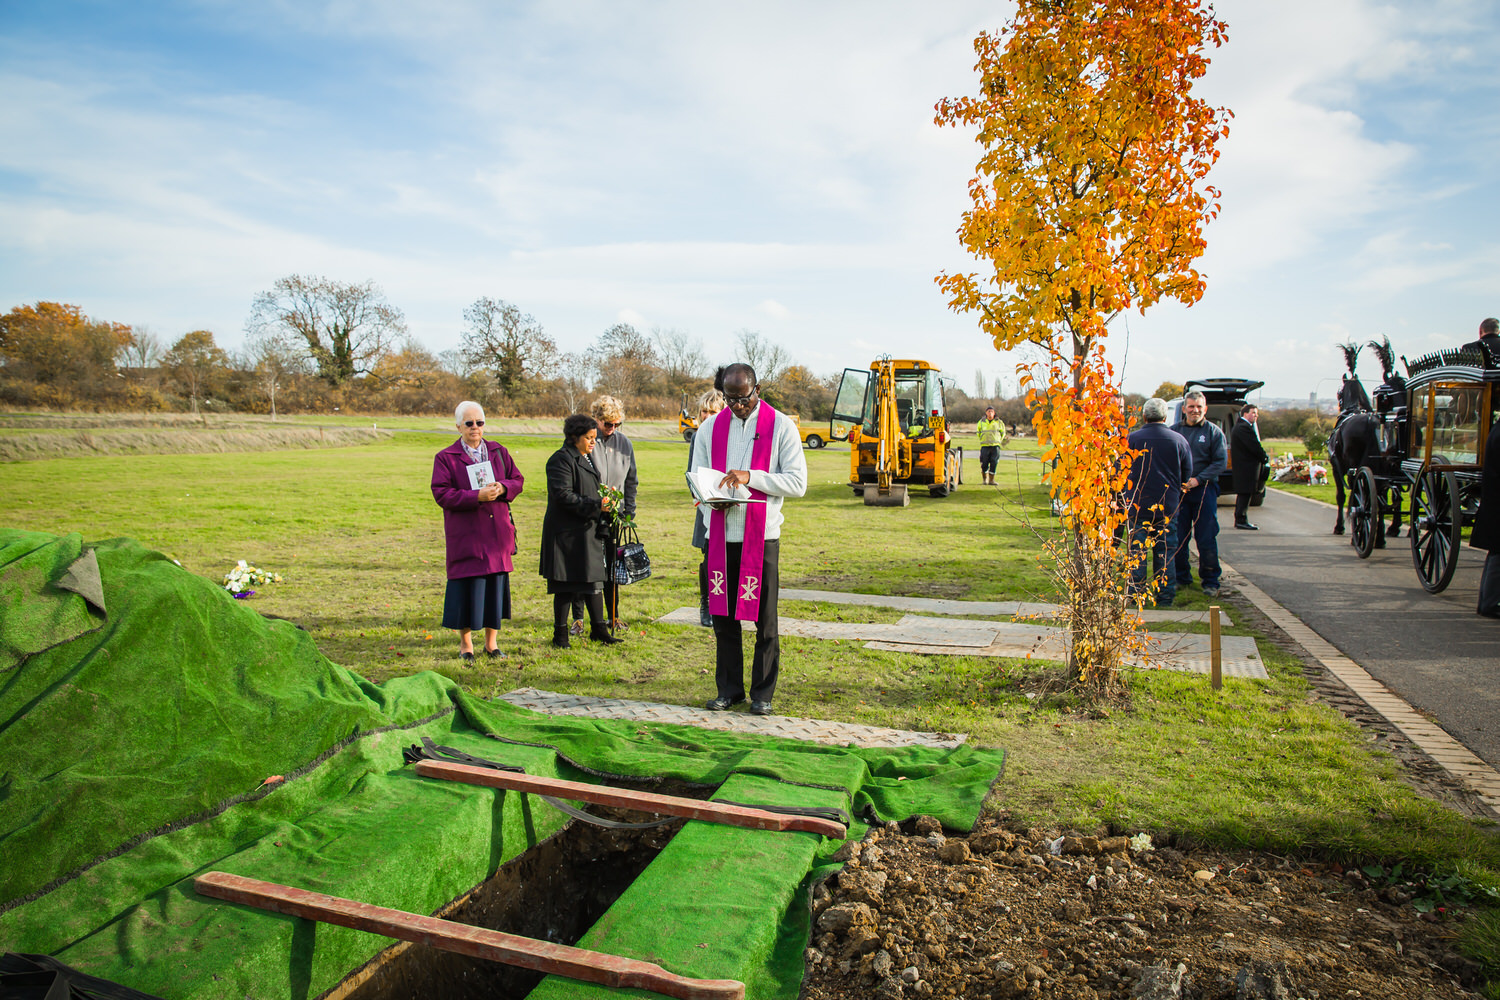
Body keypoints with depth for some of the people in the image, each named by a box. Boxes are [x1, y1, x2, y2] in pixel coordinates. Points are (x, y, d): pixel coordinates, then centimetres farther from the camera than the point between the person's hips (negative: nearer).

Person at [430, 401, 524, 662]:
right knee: (467, 587, -1)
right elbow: (441, 493, -9)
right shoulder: (445, 458, -1)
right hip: (465, 534, -3)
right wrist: (476, 496, -20)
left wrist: (502, 488, -11)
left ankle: (491, 642, 20)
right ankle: (465, 643, 15)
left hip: (497, 530, 4)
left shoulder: (498, 452, 11)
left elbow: (518, 480, 12)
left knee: (496, 583, 7)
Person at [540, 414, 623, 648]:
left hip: (588, 531, 9)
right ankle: (560, 634, 10)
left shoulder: (587, 459, 17)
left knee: (594, 578, 9)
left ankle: (598, 629, 17)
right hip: (567, 532, -9)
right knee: (565, 585, -1)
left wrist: (603, 502, 10)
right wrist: (595, 505, -22)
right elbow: (563, 495, -21)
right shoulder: (561, 459, -12)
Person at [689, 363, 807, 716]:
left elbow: (798, 482, -8)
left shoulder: (781, 427, -2)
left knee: (764, 619, 3)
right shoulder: (710, 428, 9)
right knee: (722, 614, 8)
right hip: (720, 534, 3)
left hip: (761, 536, -3)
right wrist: (713, 498, -11)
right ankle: (729, 689, 22)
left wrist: (750, 477, -20)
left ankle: (763, 693, 16)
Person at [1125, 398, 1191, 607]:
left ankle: (1136, 595, 7)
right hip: (1168, 506, 2)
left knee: (1137, 550, 5)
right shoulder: (1179, 440, 0)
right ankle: (1166, 596, 13)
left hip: (1138, 504, -2)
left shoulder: (1132, 438, -7)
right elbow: (1187, 473, 7)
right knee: (1165, 550, 9)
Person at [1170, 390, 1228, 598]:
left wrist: (1198, 479, -12)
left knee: (1206, 538, -1)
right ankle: (1182, 578, 20)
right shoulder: (1174, 430, 7)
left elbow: (1220, 462, -1)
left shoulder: (1213, 432, 3)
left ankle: (1210, 581, 9)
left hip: (1204, 490, -2)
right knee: (1177, 538, 6)